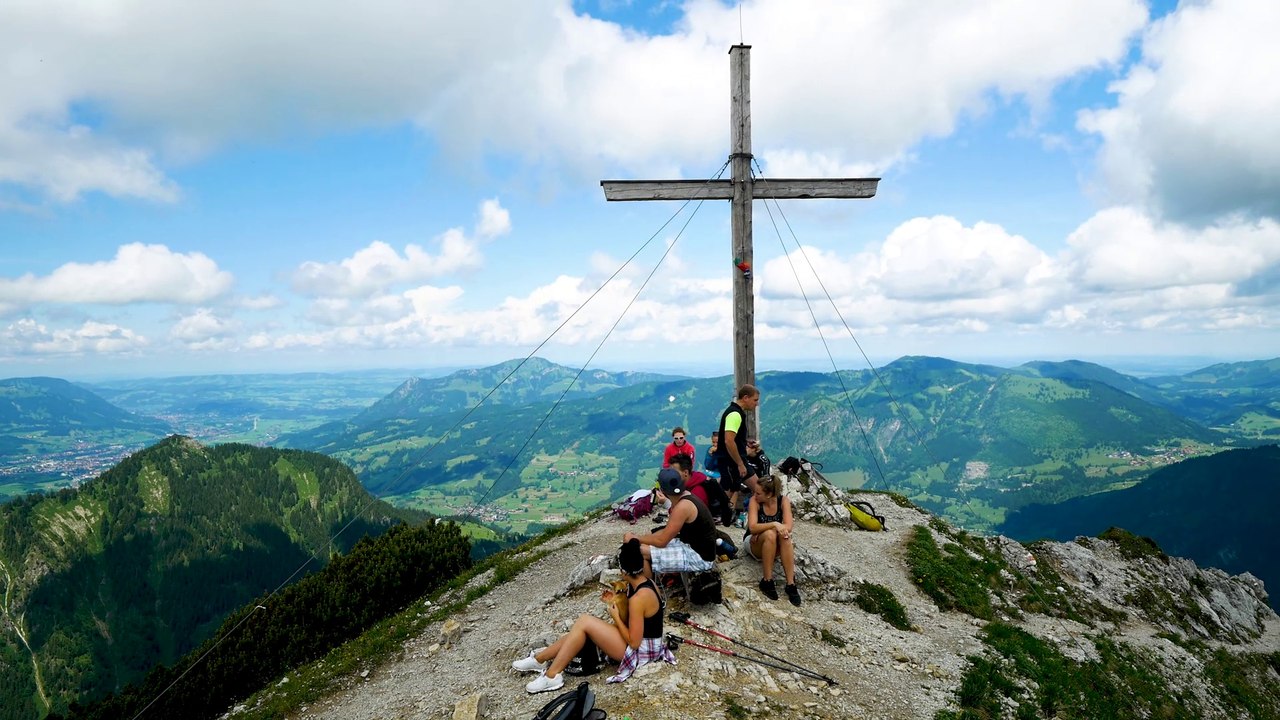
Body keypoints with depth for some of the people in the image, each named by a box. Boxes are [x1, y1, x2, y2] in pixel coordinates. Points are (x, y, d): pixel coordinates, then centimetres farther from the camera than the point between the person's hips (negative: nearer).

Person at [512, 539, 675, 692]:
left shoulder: (638, 598, -28)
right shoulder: (646, 583, 1)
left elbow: (634, 642, -24)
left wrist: (616, 618, -13)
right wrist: (615, 602, 2)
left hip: (640, 650, -10)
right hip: (642, 642, 10)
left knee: (584, 621, -14)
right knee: (580, 630, 6)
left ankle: (552, 675, -6)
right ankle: (540, 659, 19)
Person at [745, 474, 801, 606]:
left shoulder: (783, 500, -12)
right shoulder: (754, 501, -17)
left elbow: (788, 527, -23)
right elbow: (752, 528, -28)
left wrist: (762, 529, -29)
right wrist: (774, 524, -41)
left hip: (775, 548, 2)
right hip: (754, 545, -2)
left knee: (784, 535, -33)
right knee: (770, 534, -35)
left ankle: (791, 584, -31)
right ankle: (767, 581, -26)